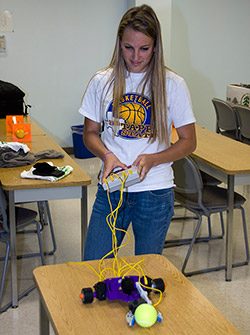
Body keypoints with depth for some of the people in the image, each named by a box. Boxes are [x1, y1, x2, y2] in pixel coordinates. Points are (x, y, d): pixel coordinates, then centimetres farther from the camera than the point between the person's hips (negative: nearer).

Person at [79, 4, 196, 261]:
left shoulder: (172, 85, -4)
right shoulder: (102, 82, 2)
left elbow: (188, 141, 0)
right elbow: (90, 132, 10)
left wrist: (152, 159, -16)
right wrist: (107, 155, -12)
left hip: (155, 193, -1)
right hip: (110, 189, 2)